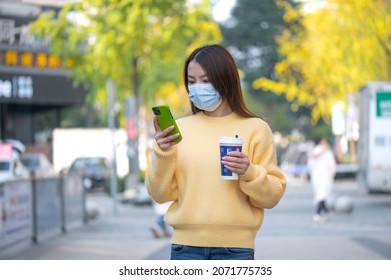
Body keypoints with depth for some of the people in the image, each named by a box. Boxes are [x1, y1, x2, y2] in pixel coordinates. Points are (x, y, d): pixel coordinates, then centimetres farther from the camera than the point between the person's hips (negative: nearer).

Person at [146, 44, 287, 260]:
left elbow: (272, 196, 2)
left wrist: (249, 173, -17)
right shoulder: (180, 128, 7)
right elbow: (160, 193, 5)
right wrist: (163, 154, -11)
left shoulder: (255, 128, 2)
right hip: (186, 247, 2)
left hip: (235, 248, -2)